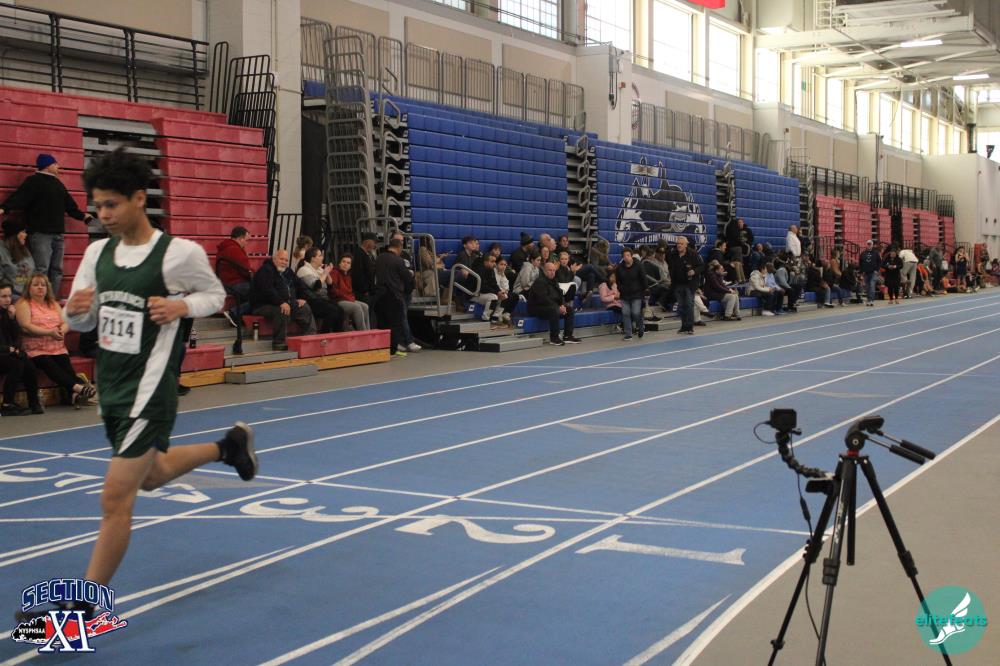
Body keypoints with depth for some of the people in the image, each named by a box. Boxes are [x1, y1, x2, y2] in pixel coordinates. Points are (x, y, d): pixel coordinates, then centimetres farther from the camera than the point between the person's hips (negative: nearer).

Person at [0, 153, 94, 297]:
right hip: (40, 233, -8)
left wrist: (82, 215, 42)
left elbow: (69, 204, 32)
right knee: (41, 270, -12)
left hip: (57, 233, 8)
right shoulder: (33, 181, -5)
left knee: (56, 270, 8)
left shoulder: (57, 184, 21)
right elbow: (19, 197, -18)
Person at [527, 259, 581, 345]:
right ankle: (554, 338, -30)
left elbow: (560, 295, 17)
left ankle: (567, 336, 0)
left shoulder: (553, 281, 16)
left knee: (569, 310, 2)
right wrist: (558, 307, -24)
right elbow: (544, 299, -25)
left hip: (552, 307, 10)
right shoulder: (539, 282, -16)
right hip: (537, 308, -10)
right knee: (554, 311, -36)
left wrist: (562, 305, -5)